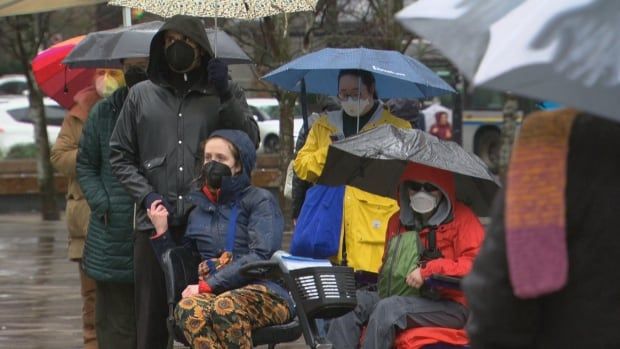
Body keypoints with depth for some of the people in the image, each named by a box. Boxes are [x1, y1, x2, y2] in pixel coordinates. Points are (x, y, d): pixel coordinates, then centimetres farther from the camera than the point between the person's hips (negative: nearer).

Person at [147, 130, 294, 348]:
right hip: (213, 294, 3)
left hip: (263, 294, -3)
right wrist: (161, 232, 11)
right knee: (188, 308, -34)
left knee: (226, 307, -39)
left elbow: (261, 257, -8)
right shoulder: (198, 209, 22)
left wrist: (208, 285, -13)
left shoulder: (259, 200, 7)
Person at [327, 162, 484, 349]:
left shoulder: (462, 219, -1)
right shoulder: (398, 221, 20)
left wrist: (427, 270, -19)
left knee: (388, 308, -32)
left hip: (451, 306, -7)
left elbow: (475, 265, -14)